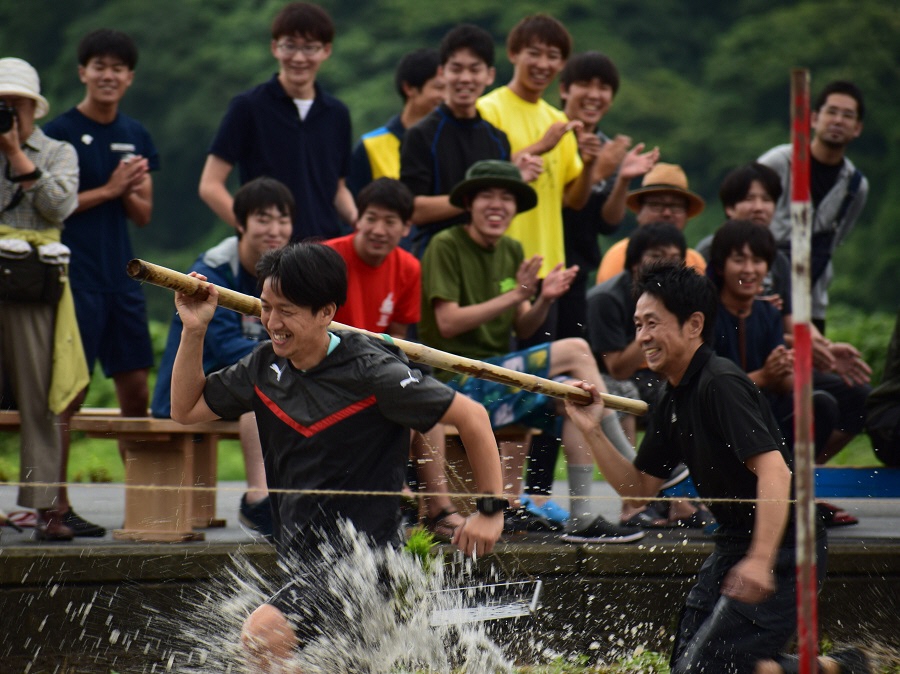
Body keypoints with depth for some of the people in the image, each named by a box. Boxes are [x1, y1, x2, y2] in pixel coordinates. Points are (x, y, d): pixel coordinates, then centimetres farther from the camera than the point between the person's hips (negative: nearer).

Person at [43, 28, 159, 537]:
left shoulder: (137, 137, 13)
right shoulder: (60, 133, -4)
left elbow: (144, 214, 14)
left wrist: (130, 190, -7)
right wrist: (109, 189, -11)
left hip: (123, 276, 6)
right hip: (77, 278, -6)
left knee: (137, 390, 7)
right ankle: (57, 505, -2)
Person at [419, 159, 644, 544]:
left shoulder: (512, 252, 14)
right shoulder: (446, 247, -8)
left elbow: (522, 329, 11)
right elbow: (447, 322, -17)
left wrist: (544, 301, -9)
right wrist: (513, 296, -21)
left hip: (497, 372, 9)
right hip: (458, 379, -9)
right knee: (576, 351, -17)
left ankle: (581, 518, -6)